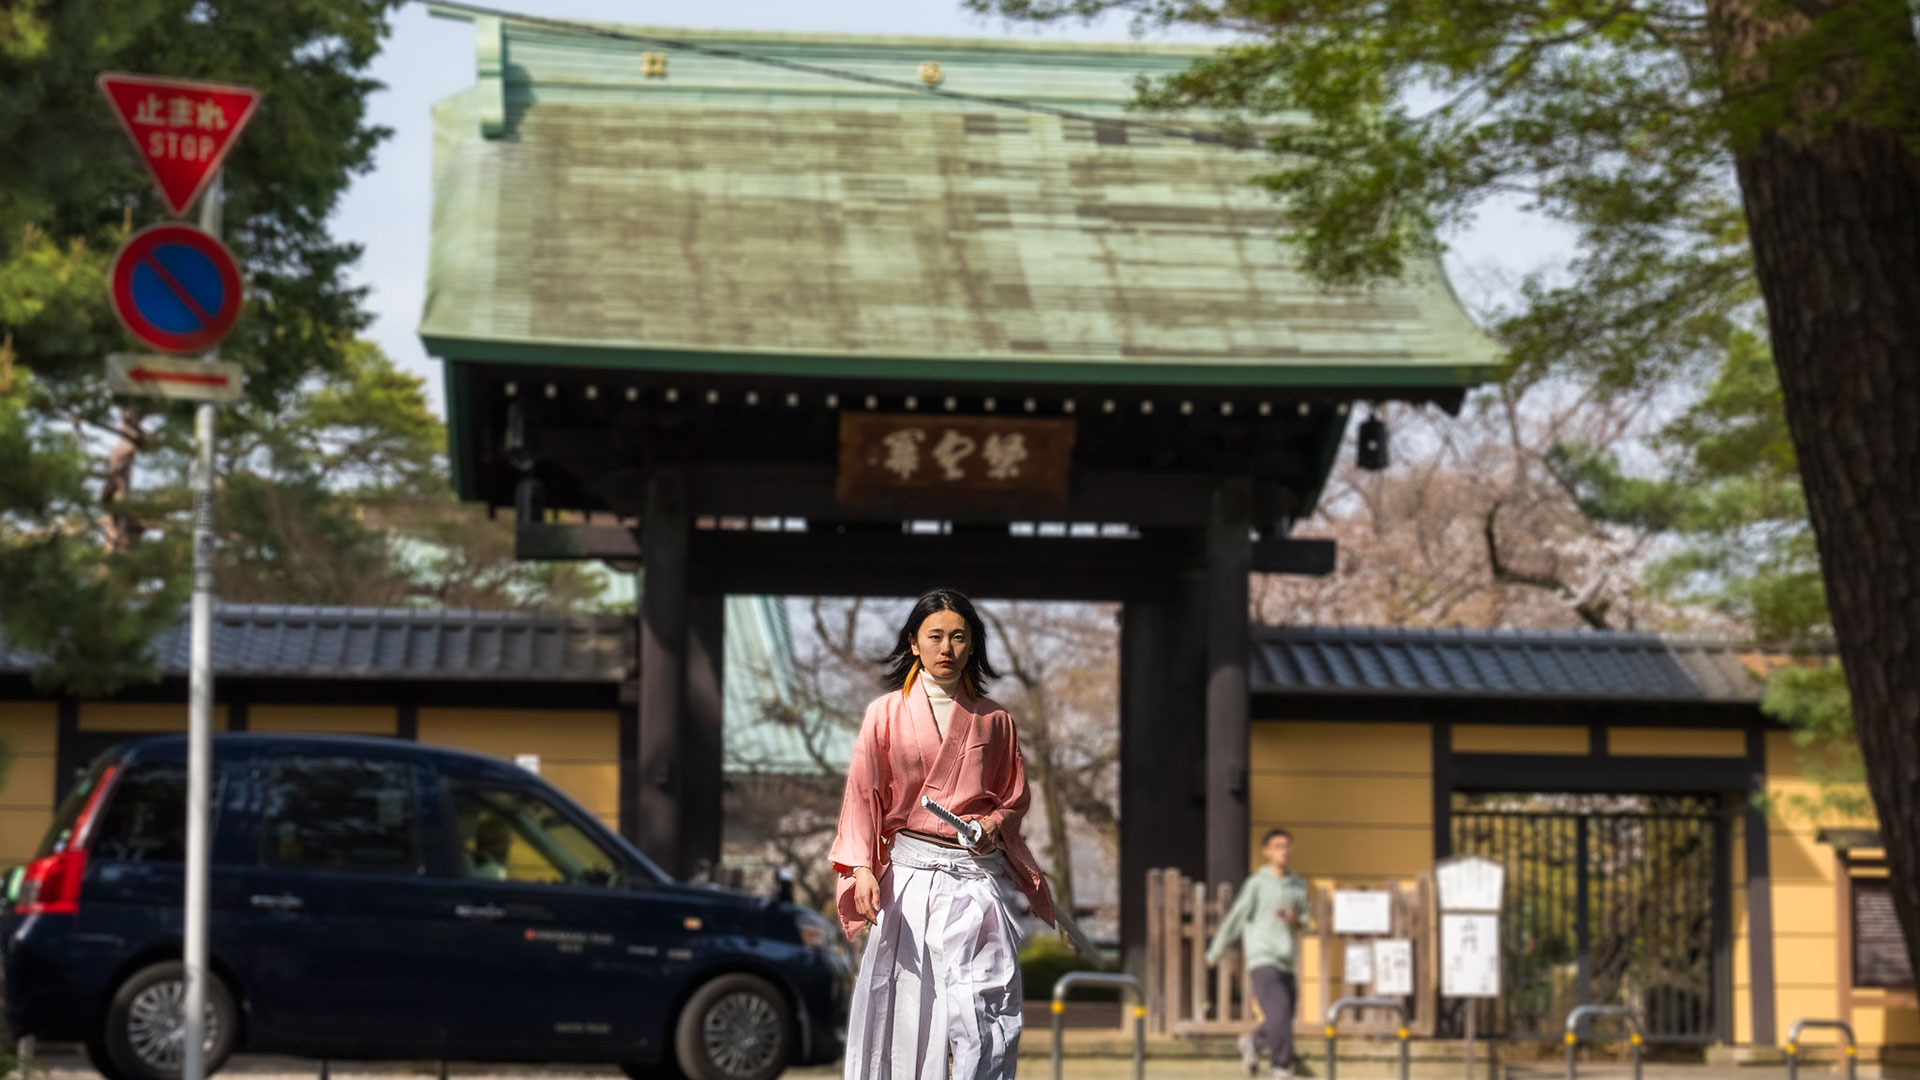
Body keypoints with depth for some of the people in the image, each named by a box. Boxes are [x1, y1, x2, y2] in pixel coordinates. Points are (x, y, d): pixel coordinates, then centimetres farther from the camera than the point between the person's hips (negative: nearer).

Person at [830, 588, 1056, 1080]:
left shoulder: (993, 720, 10)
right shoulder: (886, 713, 7)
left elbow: (1015, 799, 17)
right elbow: (864, 796, 4)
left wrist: (993, 825, -5)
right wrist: (863, 868, -9)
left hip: (978, 871, 0)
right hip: (907, 873, 0)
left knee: (985, 1013, -10)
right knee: (902, 1006, -2)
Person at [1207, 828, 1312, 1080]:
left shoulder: (1299, 884, 11)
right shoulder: (1257, 884, -4)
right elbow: (1235, 918, 2)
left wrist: (1296, 921, -6)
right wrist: (1215, 953, 10)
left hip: (1286, 962, 5)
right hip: (1262, 960, -5)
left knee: (1282, 1024, 8)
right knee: (1279, 1013, -19)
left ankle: (1252, 1042, 37)